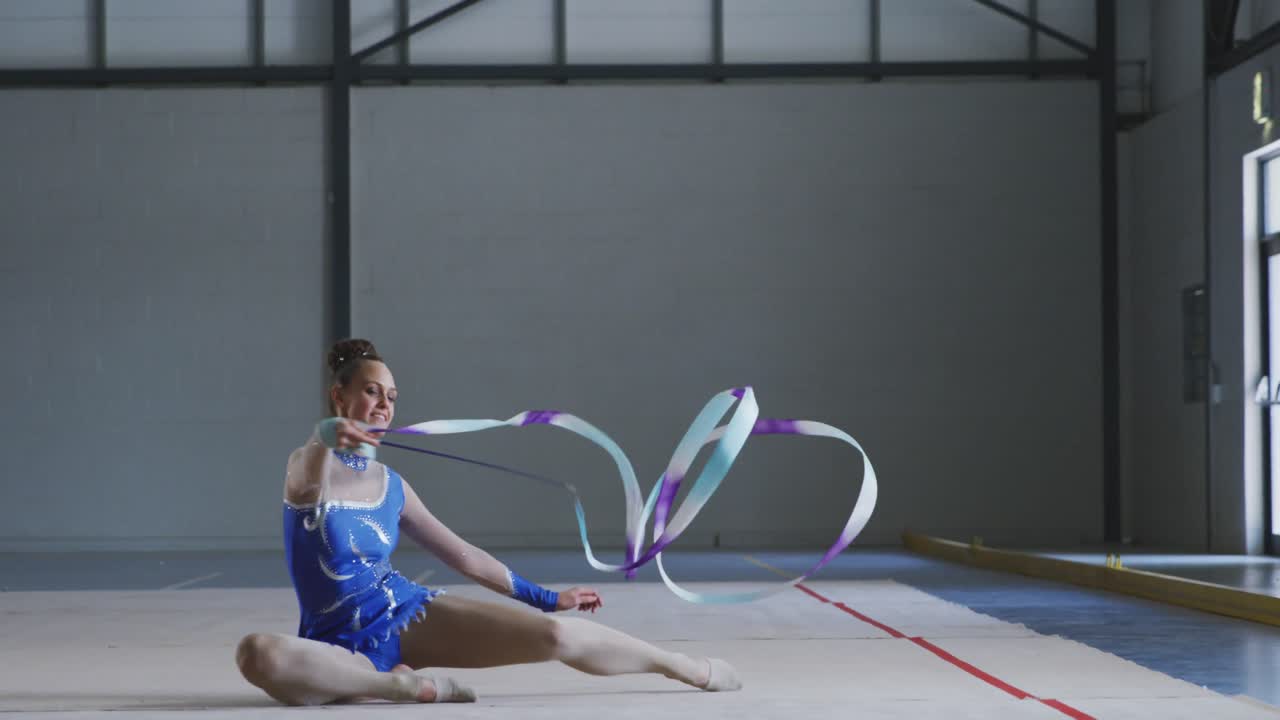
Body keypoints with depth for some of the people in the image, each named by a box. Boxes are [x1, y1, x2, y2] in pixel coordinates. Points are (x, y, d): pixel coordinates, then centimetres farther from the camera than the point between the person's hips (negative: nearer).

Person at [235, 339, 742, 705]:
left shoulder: (391, 486, 8)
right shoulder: (308, 469, -7)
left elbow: (463, 555, 16)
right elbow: (308, 479, -34)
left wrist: (544, 598, 16)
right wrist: (326, 437, -59)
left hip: (409, 615, 3)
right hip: (340, 641, -3)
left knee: (554, 633, -13)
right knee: (257, 654, -40)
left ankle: (691, 669, 4)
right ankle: (405, 685, -30)